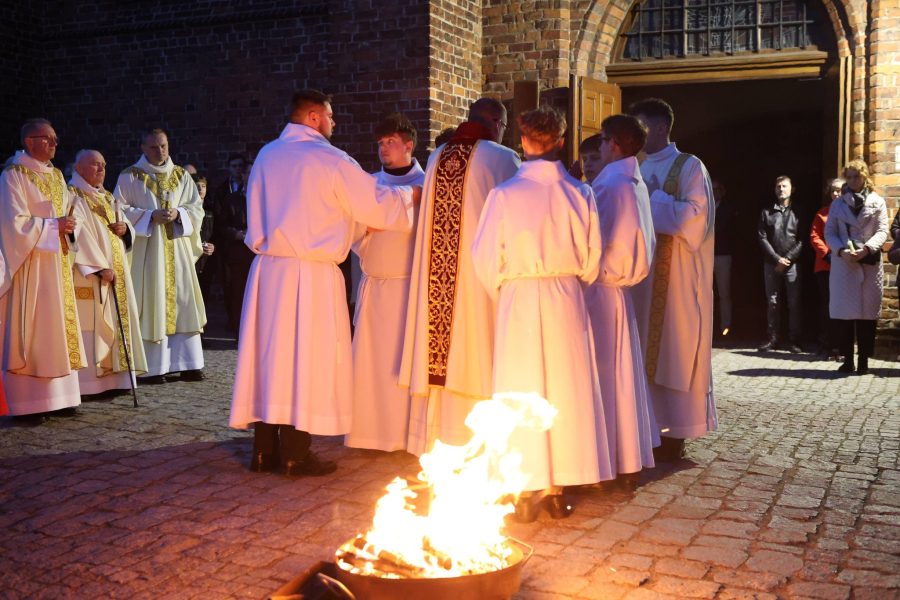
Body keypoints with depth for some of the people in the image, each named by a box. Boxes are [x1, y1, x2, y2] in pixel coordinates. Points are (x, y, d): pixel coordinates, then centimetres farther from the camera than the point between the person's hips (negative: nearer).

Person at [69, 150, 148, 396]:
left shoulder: (107, 198, 20)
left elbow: (125, 227, 24)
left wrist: (125, 228, -1)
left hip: (116, 273, 8)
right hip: (88, 278, -8)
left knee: (118, 322, 5)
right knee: (91, 326, -11)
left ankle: (112, 378, 10)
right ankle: (87, 383, -8)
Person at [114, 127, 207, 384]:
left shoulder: (181, 176, 13)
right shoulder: (130, 177, 4)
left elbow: (197, 208, 11)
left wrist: (178, 214, -10)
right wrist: (151, 216, -13)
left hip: (178, 247, 3)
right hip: (147, 250, -3)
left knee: (182, 302, 0)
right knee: (151, 305, -6)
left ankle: (187, 365, 5)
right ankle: (152, 368, -1)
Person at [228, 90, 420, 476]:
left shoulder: (266, 156, 10)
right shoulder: (330, 159, -8)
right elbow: (374, 204, -2)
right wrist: (412, 195, 13)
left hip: (267, 270, 6)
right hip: (309, 274, -6)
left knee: (269, 355, 10)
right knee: (305, 359, 1)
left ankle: (265, 450, 16)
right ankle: (295, 454, 5)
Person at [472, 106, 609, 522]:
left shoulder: (505, 194, -10)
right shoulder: (579, 193, -4)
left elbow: (486, 257, -5)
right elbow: (591, 257, 2)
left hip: (519, 301, -2)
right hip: (566, 301, 2)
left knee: (522, 393, 6)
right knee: (565, 392, 11)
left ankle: (528, 490, 10)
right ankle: (557, 488, 17)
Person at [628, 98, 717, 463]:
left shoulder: (689, 167, -4)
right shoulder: (641, 169, 16)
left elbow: (694, 215, -15)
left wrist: (653, 197, -12)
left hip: (676, 276, -7)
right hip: (642, 271, 7)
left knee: (671, 354, -3)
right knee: (646, 354, 6)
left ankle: (674, 436, 4)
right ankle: (652, 429, 13)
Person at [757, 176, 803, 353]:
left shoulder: (797, 212, 6)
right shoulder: (767, 212, 9)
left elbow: (801, 240, 0)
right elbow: (763, 239, 2)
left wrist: (787, 259, -10)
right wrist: (777, 259, -8)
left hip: (792, 264, -2)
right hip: (771, 264, 2)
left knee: (794, 303, -2)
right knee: (772, 302, 5)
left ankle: (795, 340, 2)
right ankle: (773, 339, 11)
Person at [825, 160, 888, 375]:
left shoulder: (877, 202, 11)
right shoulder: (838, 204, 14)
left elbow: (882, 231, 2)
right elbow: (829, 233, 7)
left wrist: (866, 249, -16)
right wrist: (842, 251, -12)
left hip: (870, 263, -1)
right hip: (843, 262, 1)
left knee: (868, 313, -1)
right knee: (843, 313, -3)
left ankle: (864, 360, 5)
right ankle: (847, 359, 3)